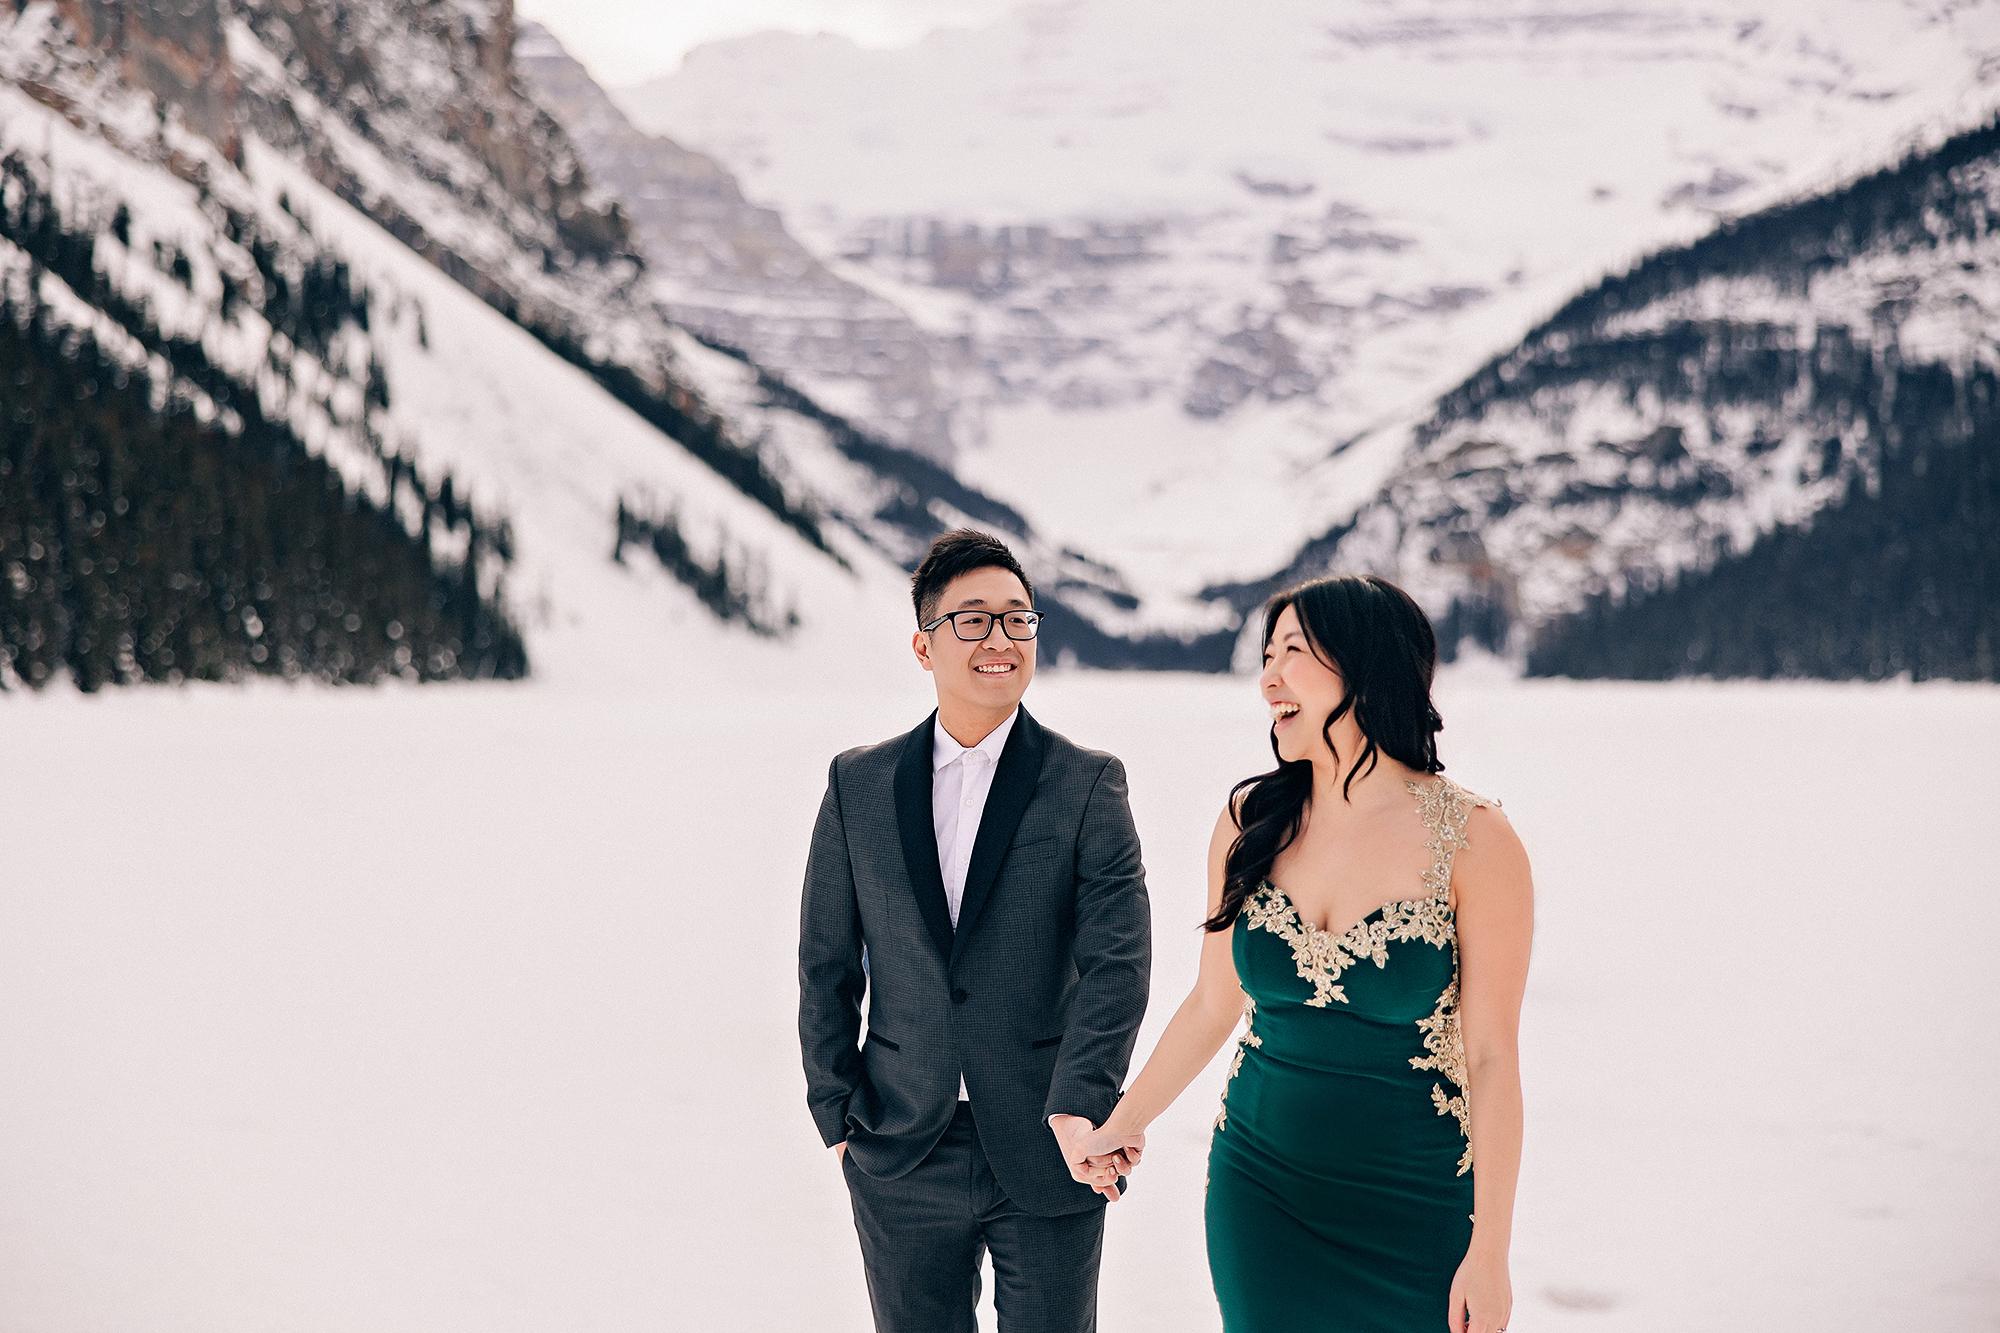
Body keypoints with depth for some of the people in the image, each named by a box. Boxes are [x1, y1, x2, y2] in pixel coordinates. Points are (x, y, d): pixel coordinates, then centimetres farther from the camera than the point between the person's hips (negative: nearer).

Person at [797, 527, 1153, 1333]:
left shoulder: (1089, 785, -3)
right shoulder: (858, 784, 3)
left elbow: (1118, 959, -12)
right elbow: (826, 964, 7)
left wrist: (1079, 1103, -25)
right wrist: (837, 1114, 2)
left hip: (1046, 1152, -2)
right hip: (900, 1161, 2)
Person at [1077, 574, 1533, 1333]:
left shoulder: (1473, 841, -11)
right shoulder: (1251, 821, 0)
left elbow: (1492, 1056, -10)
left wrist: (1489, 1254, -11)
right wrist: (1125, 1123, 18)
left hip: (1412, 1209, -3)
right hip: (1259, 1189, 3)